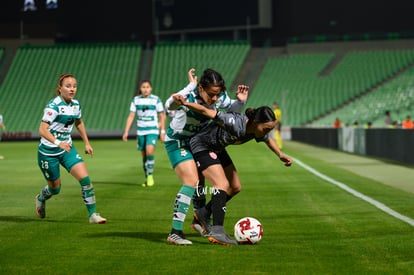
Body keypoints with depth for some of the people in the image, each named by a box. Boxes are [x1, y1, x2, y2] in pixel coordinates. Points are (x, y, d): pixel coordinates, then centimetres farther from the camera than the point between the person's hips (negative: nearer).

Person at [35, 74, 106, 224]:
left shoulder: (76, 105, 0)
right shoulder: (53, 106, -22)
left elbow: (79, 123, 20)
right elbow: (42, 130, -29)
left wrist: (87, 143, 17)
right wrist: (58, 142, -43)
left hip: (67, 149, 5)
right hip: (48, 152, -5)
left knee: (85, 178, -13)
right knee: (55, 188, 9)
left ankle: (93, 214, -6)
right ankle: (41, 198, 45)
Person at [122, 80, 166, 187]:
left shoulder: (156, 100, -2)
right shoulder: (136, 100, 4)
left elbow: (162, 116, 4)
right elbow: (131, 116, 4)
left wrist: (163, 131, 1)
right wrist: (126, 132, -2)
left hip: (153, 130, -3)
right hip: (140, 131, 3)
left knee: (149, 151, -22)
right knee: (144, 155, 6)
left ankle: (150, 175, -4)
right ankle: (147, 178, 20)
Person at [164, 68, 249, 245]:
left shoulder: (220, 97, -15)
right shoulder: (189, 97, -34)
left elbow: (231, 109, 6)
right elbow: (170, 106, -55)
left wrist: (240, 101, -16)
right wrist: (190, 86, -61)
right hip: (177, 142, -7)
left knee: (199, 181, 19)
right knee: (191, 181, -21)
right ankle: (175, 233, -20)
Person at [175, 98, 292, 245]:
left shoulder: (259, 132, -12)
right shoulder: (235, 123, -36)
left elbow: (269, 140, 13)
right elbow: (206, 112, -33)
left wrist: (280, 155, 5)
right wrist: (185, 103, -40)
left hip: (217, 149, 9)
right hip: (201, 145, -9)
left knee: (235, 188, 10)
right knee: (223, 185, -22)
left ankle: (204, 214, 24)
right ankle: (217, 231, -26)